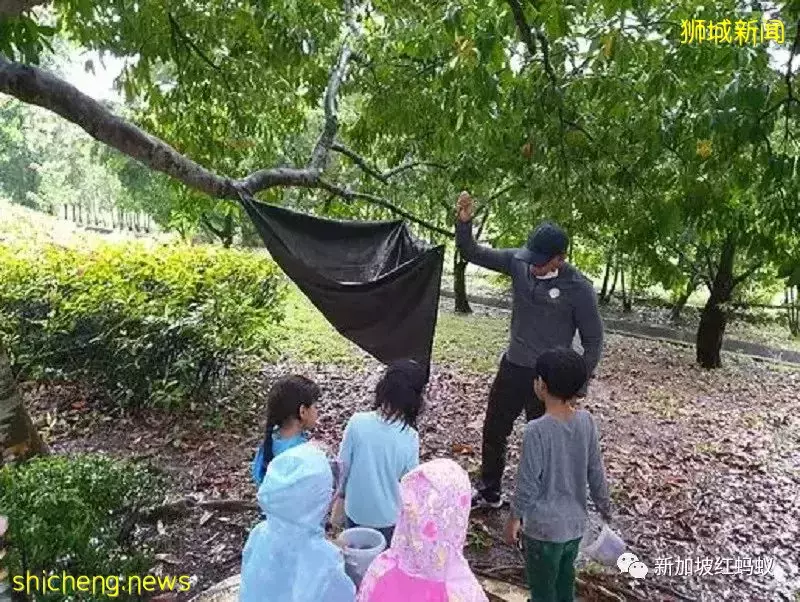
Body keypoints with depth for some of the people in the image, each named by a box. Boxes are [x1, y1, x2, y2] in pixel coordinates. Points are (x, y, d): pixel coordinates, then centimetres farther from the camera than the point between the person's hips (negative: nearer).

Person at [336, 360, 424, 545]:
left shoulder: (357, 422, -23)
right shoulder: (409, 437, -25)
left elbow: (343, 464, -10)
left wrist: (342, 491, 9)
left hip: (355, 508, 1)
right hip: (387, 515, -1)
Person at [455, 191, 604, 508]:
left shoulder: (578, 289, -18)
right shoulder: (519, 261, -9)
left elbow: (593, 341, -9)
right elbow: (474, 253, -2)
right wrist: (464, 222, -21)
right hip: (512, 367, 5)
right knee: (493, 431, 19)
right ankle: (489, 491, 41)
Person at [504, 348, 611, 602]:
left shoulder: (537, 430, -25)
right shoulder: (586, 421, -10)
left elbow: (528, 482, -19)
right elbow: (596, 471, 0)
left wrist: (514, 518, -4)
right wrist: (604, 506, 16)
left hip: (544, 528, -5)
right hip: (575, 524, 5)